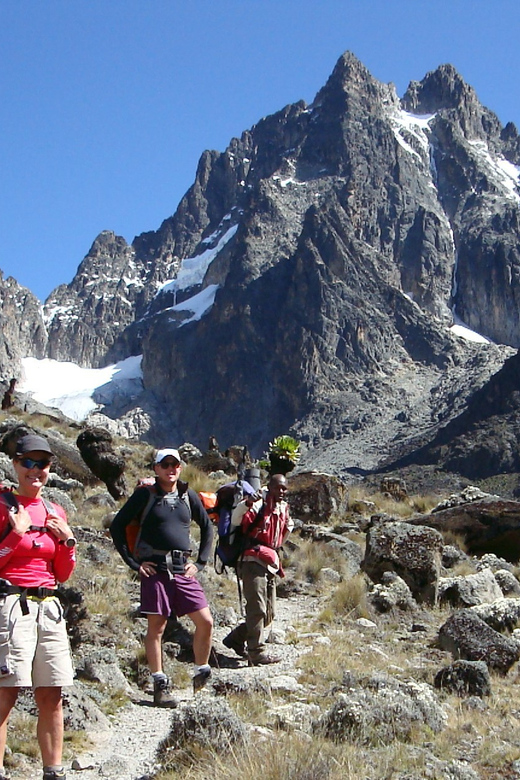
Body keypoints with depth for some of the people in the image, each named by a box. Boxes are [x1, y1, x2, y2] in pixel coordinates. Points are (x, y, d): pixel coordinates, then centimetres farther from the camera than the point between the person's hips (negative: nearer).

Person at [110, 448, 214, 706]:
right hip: (155, 569, -3)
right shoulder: (145, 494, 0)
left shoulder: (188, 496, 10)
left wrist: (200, 562, 12)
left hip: (183, 570, 3)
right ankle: (160, 686, 11)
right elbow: (117, 527, 1)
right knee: (156, 627, 1)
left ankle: (201, 673, 17)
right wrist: (133, 562, -4)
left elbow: (207, 528, 21)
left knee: (205, 621, -2)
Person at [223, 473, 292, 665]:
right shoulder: (259, 505, -3)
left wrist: (288, 529, 12)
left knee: (269, 613, 11)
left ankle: (236, 639, 24)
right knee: (257, 609, -10)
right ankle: (257, 653, -6)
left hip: (270, 565, 8)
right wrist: (246, 504, -31)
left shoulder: (283, 509, 19)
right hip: (254, 562, -8)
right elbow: (236, 521, -15)